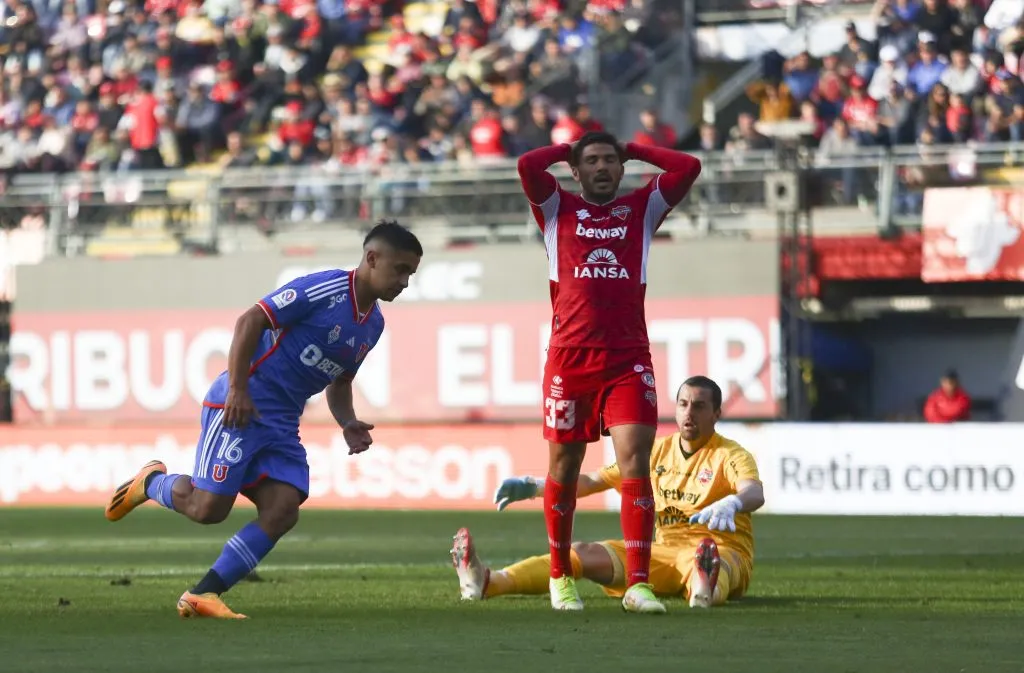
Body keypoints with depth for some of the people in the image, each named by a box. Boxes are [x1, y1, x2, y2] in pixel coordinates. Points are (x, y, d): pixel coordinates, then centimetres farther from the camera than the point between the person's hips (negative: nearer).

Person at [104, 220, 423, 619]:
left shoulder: (373, 325, 13)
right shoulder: (323, 289, -14)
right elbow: (250, 322, -17)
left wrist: (348, 425, 6)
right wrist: (237, 389, -23)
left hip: (282, 423, 8)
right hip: (242, 407, -8)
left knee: (282, 513, -10)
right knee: (209, 507, -12)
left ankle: (201, 596, -7)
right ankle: (152, 483, 21)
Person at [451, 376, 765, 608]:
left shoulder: (730, 455, -3)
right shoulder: (658, 452, 15)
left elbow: (754, 493, -25)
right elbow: (591, 482, 14)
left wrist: (730, 503, -50)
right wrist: (533, 486, 0)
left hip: (725, 553, -5)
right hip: (665, 552, 5)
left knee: (701, 560, -42)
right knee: (586, 553, -16)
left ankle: (705, 588, -82)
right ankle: (486, 582, -36)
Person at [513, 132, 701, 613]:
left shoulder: (642, 208, 15)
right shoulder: (557, 208, 11)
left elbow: (688, 168, 5)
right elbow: (527, 165, -5)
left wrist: (633, 150, 15)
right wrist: (571, 149, 11)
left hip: (628, 360, 0)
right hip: (569, 356, 0)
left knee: (635, 461, -12)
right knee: (564, 467, 7)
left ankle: (638, 583, -15)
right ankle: (560, 576, 23)